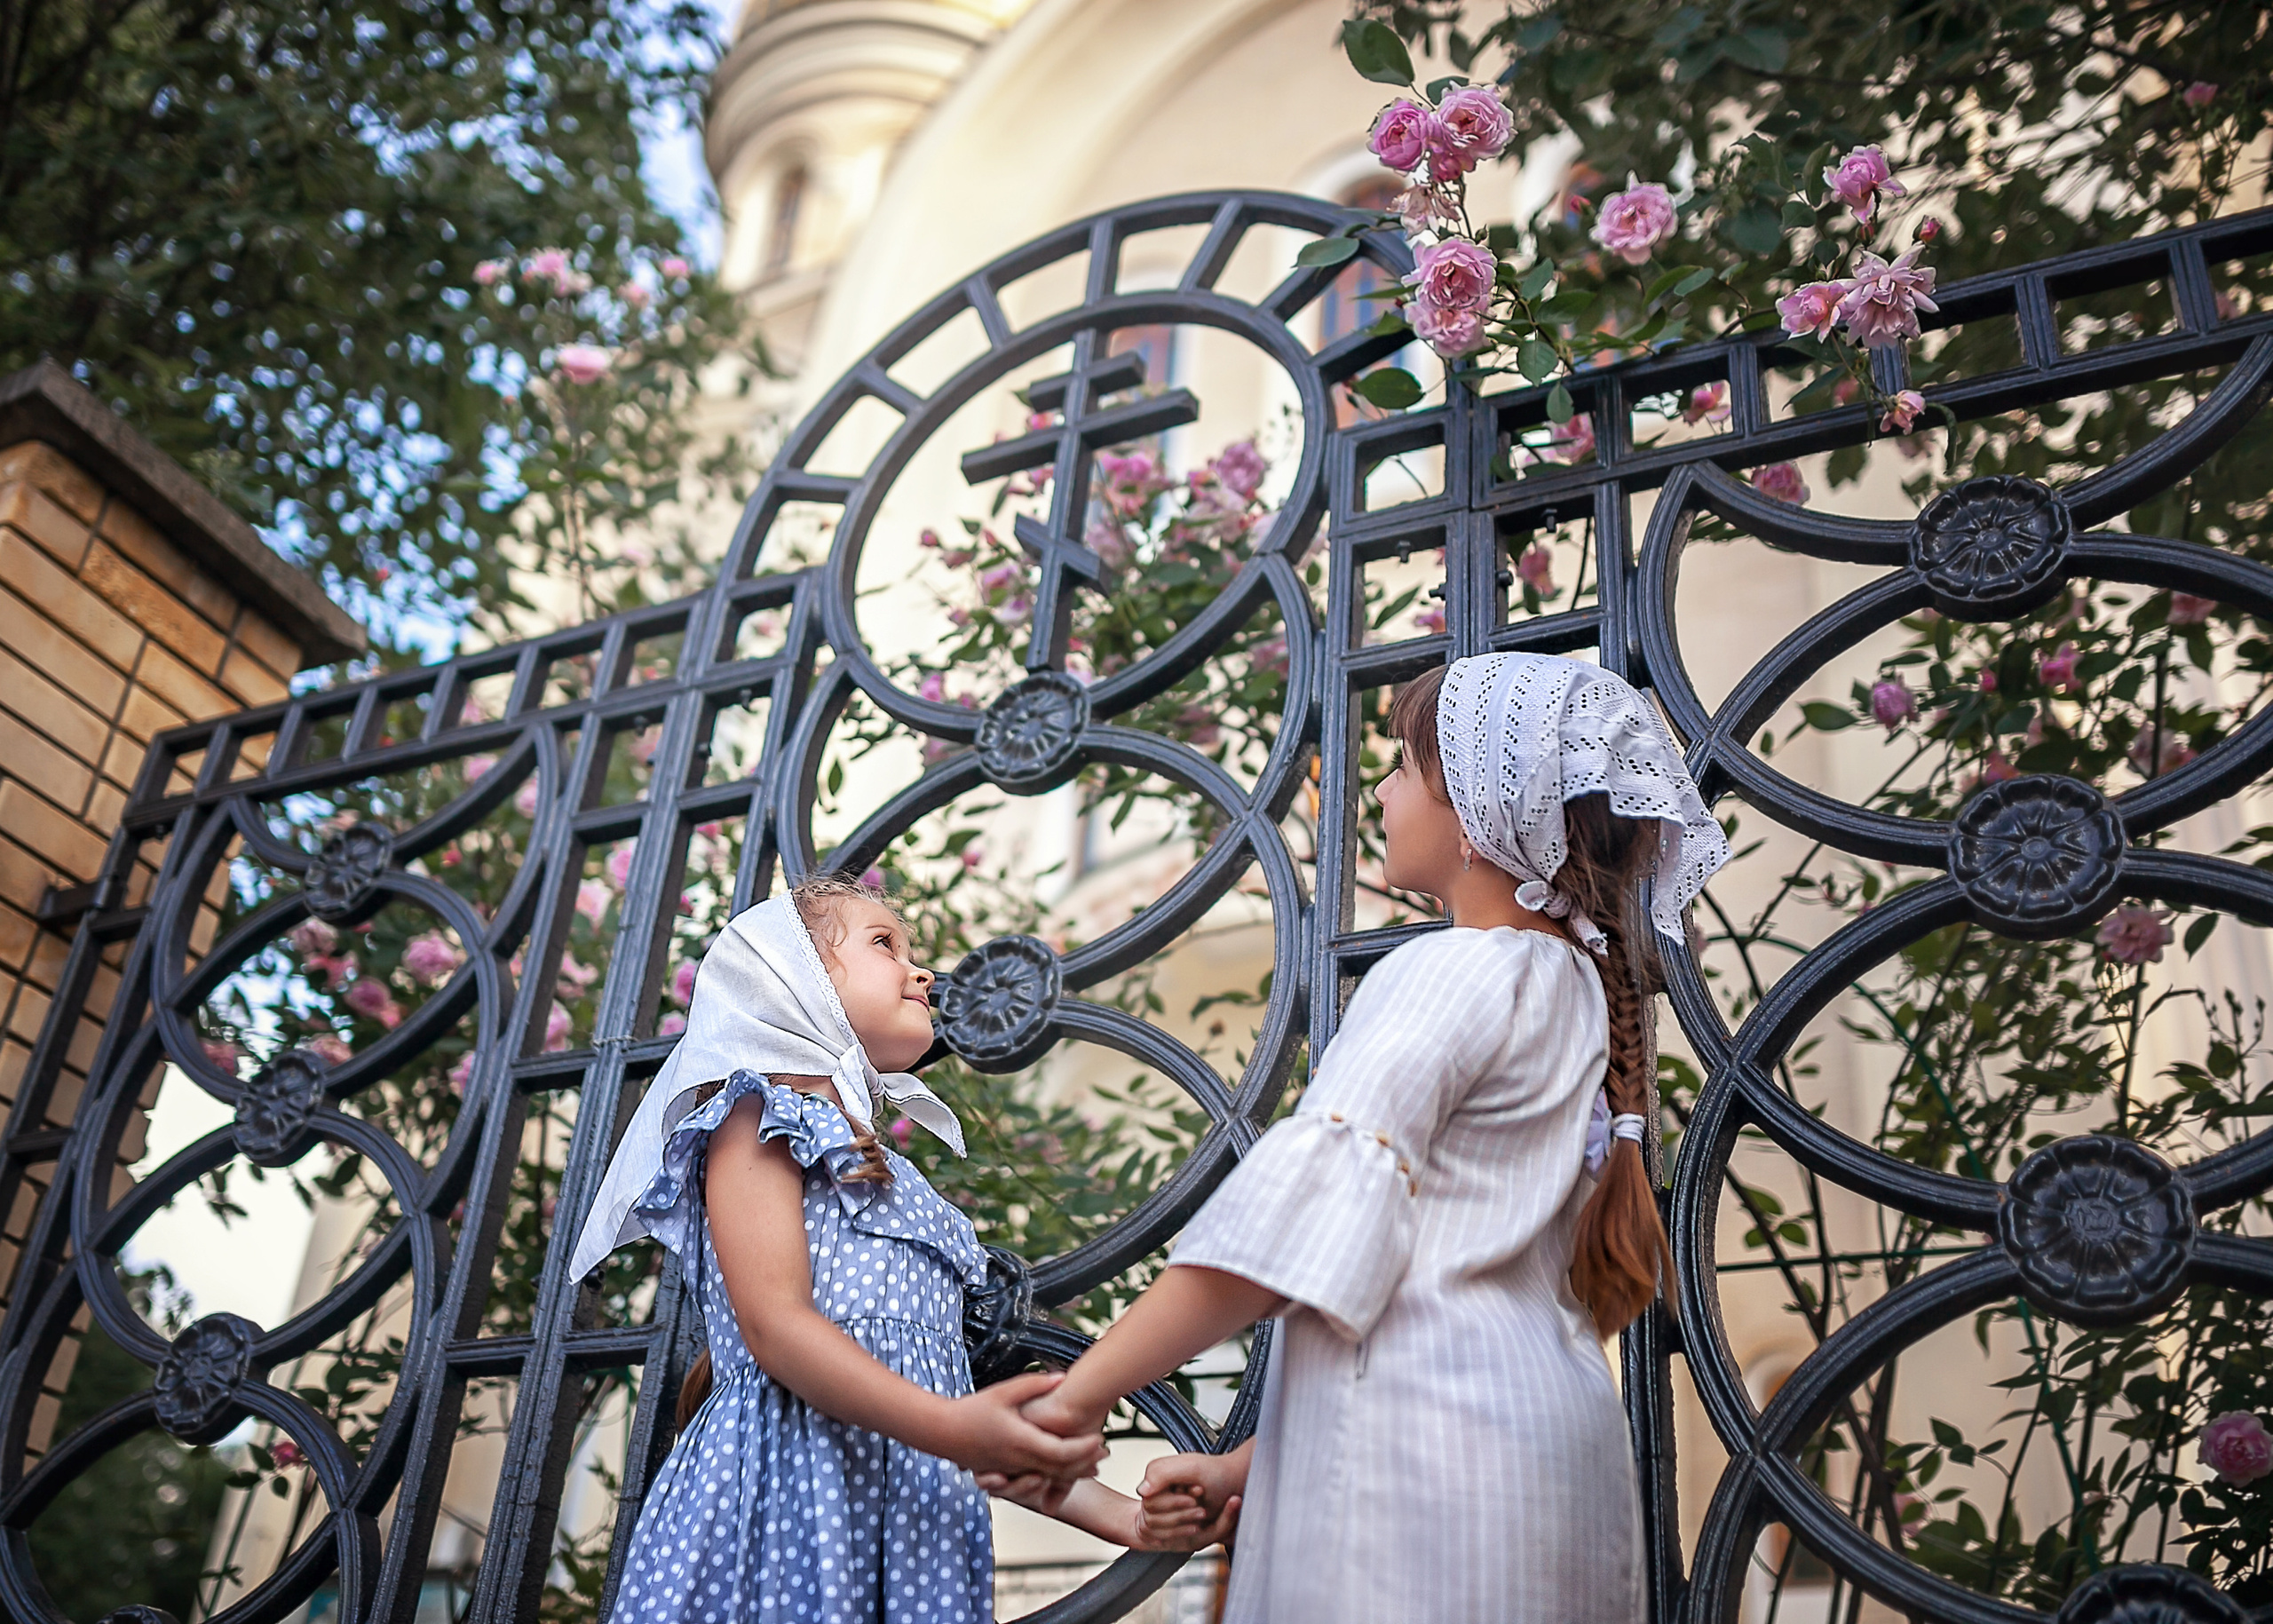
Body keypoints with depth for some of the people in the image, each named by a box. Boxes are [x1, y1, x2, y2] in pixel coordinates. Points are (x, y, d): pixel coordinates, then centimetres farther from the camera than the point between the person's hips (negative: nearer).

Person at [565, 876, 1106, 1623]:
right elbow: (775, 1325, -12)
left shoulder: (893, 1177, 25)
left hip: (915, 1511, 7)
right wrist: (950, 1428, -25)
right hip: (788, 1487, -7)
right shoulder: (760, 1115, 2)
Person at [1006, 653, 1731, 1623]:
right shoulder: (1577, 991, 19)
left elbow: (1300, 1223, -17)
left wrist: (1078, 1396, -11)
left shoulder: (1453, 976, -9)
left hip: (1433, 1459, -9)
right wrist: (1246, 1466, 17)